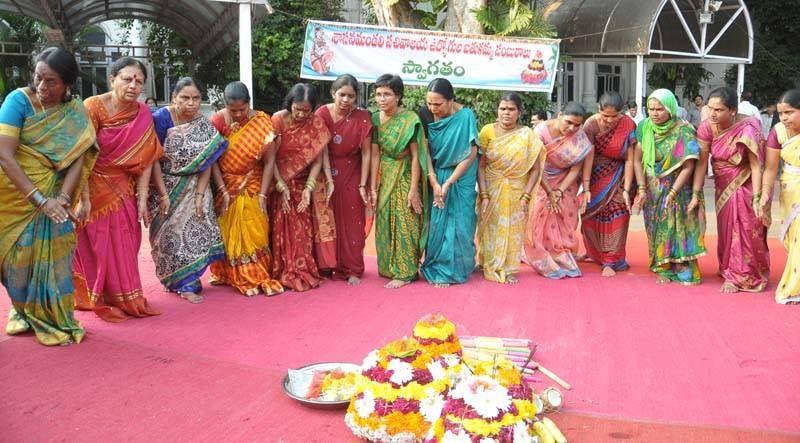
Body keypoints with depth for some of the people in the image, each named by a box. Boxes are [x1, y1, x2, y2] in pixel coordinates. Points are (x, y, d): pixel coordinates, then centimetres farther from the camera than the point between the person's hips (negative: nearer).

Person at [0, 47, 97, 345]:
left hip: (51, 195, 2)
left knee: (53, 253, -3)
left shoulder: (75, 112, -4)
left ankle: (52, 317, 13)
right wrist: (40, 200, -25)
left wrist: (63, 197, -24)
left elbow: (79, 158, -8)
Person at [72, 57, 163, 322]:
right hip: (94, 186, -4)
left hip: (123, 188, 4)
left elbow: (146, 159, -4)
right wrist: (84, 199, -24)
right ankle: (101, 300, 17)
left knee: (124, 245, 9)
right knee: (99, 245, 3)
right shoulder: (93, 107, -17)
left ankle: (126, 299, 22)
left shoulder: (143, 114, -4)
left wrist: (142, 198, -8)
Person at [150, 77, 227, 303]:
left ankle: (186, 284, 10)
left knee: (194, 232, -2)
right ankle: (186, 282, 17)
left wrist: (200, 195, -14)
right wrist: (163, 194, -18)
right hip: (166, 186, -2)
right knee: (171, 234, 4)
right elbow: (154, 159, -16)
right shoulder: (161, 118, -16)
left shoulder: (204, 125, -7)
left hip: (193, 188, 2)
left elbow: (206, 162, -7)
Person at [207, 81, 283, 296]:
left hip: (252, 189, 0)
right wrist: (223, 191, -15)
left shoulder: (262, 122, -11)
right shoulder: (217, 121, -10)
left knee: (255, 234, -2)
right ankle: (230, 275, 13)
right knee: (228, 234, 4)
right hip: (225, 188, 1)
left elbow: (269, 161, -10)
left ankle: (257, 277, 6)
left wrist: (262, 194, -14)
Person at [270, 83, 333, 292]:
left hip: (307, 183, 1)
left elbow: (317, 160, -10)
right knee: (284, 230, 1)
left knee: (306, 230, 4)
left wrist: (308, 189, -18)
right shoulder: (278, 120, -15)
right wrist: (281, 186, -17)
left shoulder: (317, 124, -10)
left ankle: (306, 272, 16)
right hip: (282, 182, -1)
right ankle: (287, 273, 11)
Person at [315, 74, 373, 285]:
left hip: (352, 175, 0)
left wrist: (363, 185, -10)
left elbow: (366, 153, -7)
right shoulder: (322, 114, -9)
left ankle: (353, 270, 13)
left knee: (353, 223, 4)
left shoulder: (362, 118, -9)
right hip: (327, 174, 1)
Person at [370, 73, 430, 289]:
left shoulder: (409, 119, -15)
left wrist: (413, 189, -16)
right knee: (385, 223, 10)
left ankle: (405, 273, 8)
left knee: (404, 224, -1)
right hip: (385, 176, 5)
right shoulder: (375, 119, 0)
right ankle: (389, 267, 24)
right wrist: (373, 187, -3)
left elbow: (416, 156, -14)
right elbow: (375, 155, 0)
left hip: (405, 176, -5)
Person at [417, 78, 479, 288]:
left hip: (461, 178, -3)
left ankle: (450, 271, 9)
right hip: (436, 176, 3)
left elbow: (471, 155, -16)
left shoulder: (465, 116, -18)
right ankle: (435, 268, 15)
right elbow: (425, 152, -7)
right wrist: (434, 183, -15)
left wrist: (448, 183, -17)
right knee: (435, 223, 3)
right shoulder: (425, 115, -9)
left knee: (457, 223, -1)